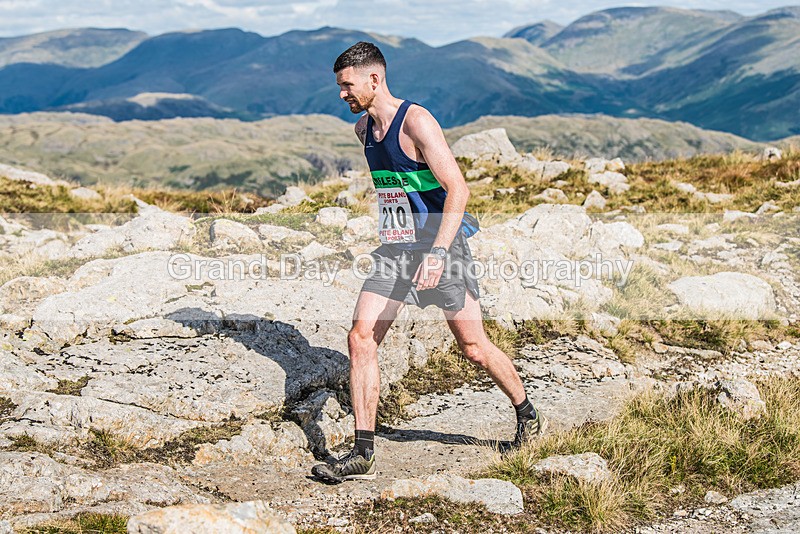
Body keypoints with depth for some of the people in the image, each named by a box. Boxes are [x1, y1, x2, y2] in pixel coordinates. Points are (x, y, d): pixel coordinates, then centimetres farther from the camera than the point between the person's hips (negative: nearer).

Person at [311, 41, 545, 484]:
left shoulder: (416, 122, -16)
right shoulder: (363, 128, 8)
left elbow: (458, 190, -22)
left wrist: (437, 253, -31)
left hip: (440, 247, -7)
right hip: (394, 251, 7)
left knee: (473, 347, 3)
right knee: (360, 339, -6)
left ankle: (528, 418, 29)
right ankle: (363, 455, -3)